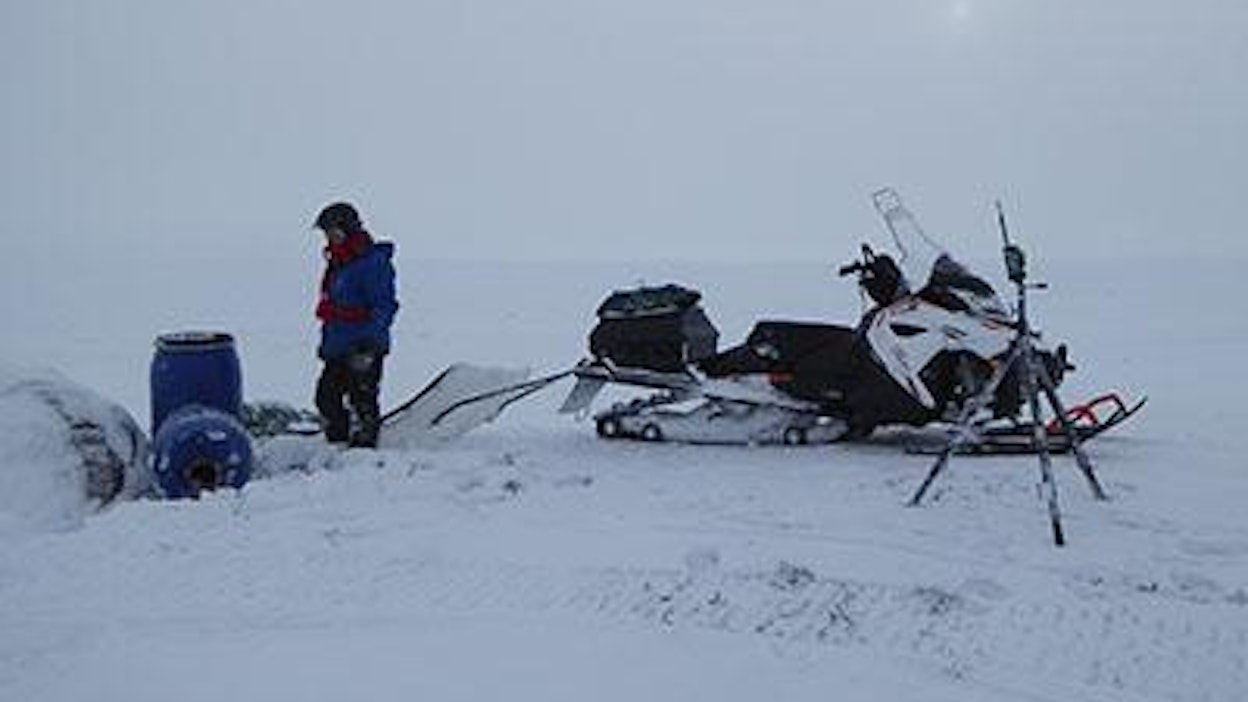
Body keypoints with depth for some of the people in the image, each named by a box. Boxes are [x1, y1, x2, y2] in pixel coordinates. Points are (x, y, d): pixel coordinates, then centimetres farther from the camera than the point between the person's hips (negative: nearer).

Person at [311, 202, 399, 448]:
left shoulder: (373, 263, -13)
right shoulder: (337, 265, 15)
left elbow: (385, 306, -17)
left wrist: (369, 343, -24)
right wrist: (326, 340, 25)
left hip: (363, 352, -9)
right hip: (337, 349, 10)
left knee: (362, 401, -6)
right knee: (327, 395, 14)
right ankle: (338, 443, 27)